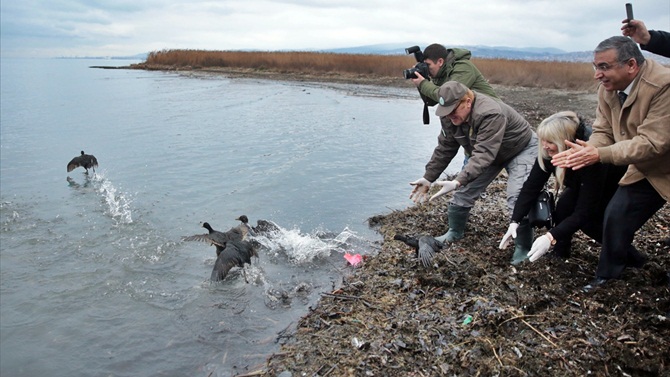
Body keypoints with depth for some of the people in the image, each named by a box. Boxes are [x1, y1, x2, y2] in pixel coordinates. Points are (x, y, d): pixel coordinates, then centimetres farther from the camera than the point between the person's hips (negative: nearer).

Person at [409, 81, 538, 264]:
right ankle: (455, 233, 20)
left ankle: (523, 248, -2)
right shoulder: (449, 115, -18)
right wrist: (428, 178, -13)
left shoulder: (490, 114, -41)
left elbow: (484, 154, -47)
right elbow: (444, 149, -8)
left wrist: (458, 182, -57)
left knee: (518, 199, -22)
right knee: (464, 191, -2)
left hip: (522, 149, -7)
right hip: (488, 152, 7)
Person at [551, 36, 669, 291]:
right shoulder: (608, 89, -8)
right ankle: (609, 274, 21)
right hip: (646, 171, 6)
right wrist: (586, 150, -27)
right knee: (616, 215, 2)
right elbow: (603, 132, -5)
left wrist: (599, 154, -38)